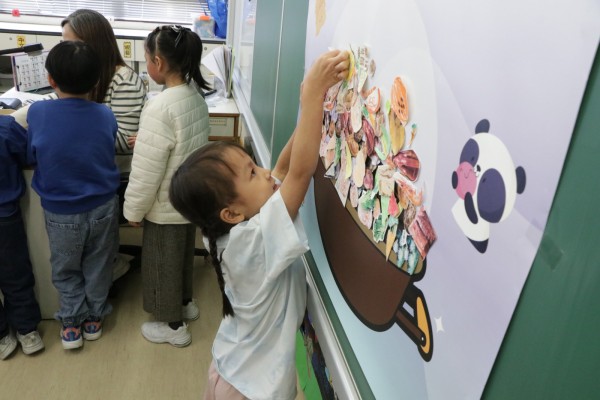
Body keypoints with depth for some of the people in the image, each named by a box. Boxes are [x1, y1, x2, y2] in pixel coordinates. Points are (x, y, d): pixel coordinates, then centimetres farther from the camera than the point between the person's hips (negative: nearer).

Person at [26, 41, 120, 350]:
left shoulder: (37, 113, -16)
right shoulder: (105, 115, -12)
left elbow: (31, 158, -2)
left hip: (61, 212, -1)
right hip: (102, 207, 2)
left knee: (65, 270, 20)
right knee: (98, 267, 20)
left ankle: (71, 324, 28)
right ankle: (94, 318, 34)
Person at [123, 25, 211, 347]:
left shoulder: (160, 108, -29)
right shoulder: (195, 95, -3)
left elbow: (146, 171, -24)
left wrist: (133, 210, -10)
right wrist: (144, 140, 14)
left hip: (166, 207, -8)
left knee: (163, 263, 12)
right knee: (183, 254, 26)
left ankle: (173, 326, 31)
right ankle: (185, 302, 48)